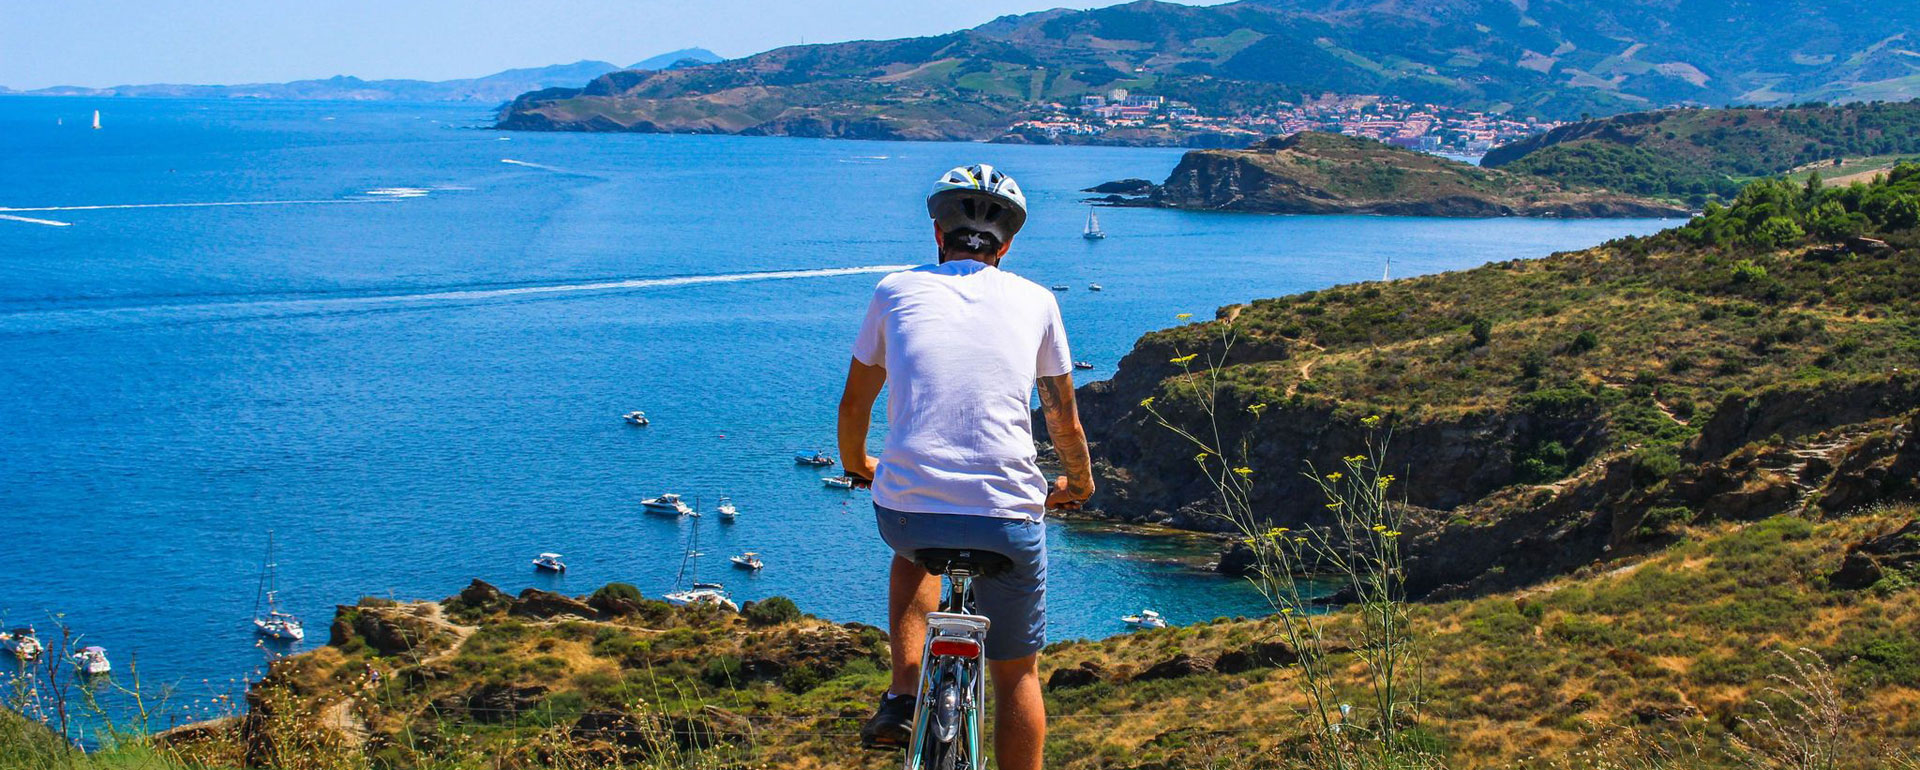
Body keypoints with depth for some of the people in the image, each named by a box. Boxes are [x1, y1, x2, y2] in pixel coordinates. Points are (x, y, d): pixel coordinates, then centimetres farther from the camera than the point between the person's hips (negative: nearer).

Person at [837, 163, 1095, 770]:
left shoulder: (897, 290, 11)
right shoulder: (1035, 300, 11)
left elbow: (854, 404, 21)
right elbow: (1065, 423, 19)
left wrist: (856, 465, 41)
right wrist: (1078, 484, 39)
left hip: (906, 512, 1)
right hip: (1008, 522, -1)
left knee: (915, 550, 37)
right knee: (1017, 674, 19)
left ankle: (904, 696, 20)